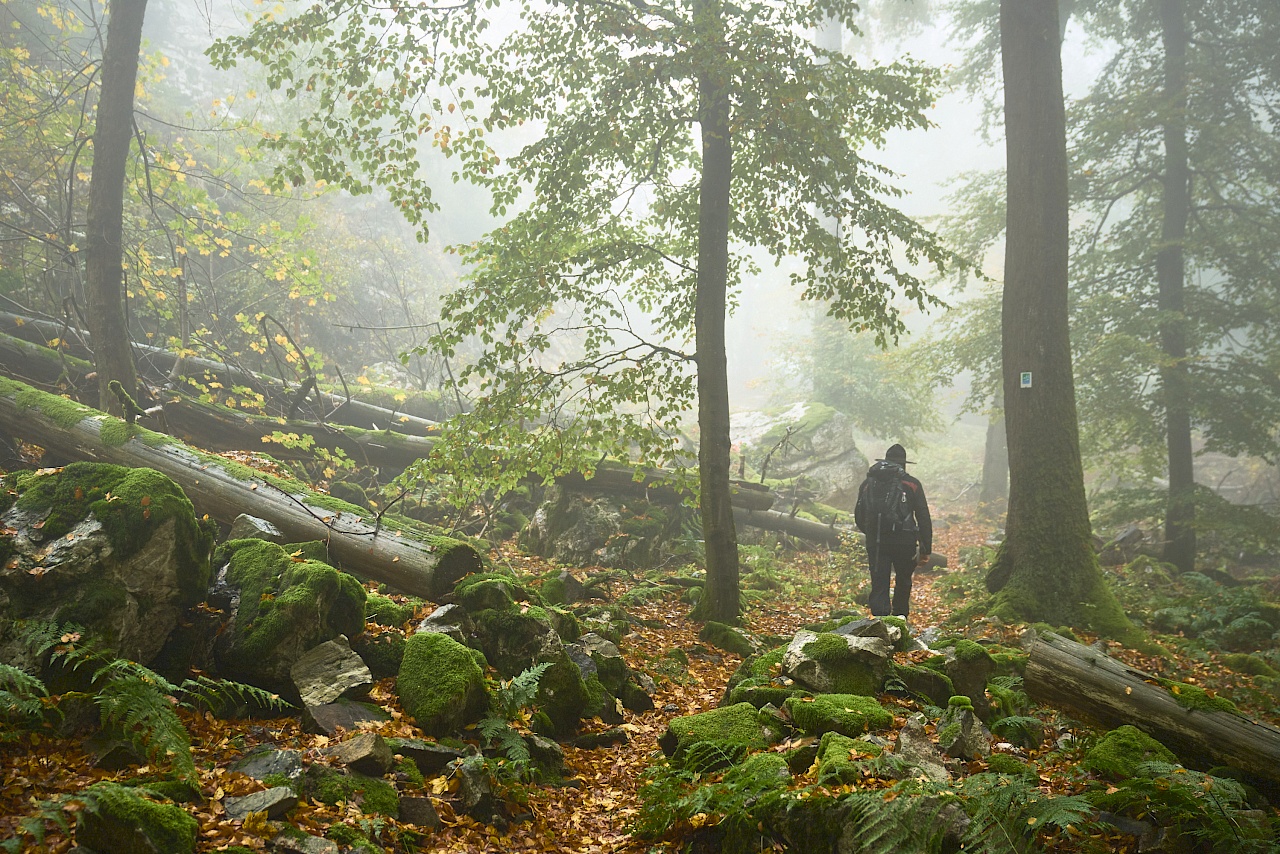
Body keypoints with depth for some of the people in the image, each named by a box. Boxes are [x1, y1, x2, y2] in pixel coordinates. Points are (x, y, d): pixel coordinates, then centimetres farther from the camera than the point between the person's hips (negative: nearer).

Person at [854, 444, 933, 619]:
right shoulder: (912, 484, 3)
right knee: (903, 582, 19)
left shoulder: (868, 483, 10)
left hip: (875, 542, 1)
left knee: (879, 585, 1)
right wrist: (926, 549, 3)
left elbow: (858, 517, 15)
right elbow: (924, 518, 0)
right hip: (904, 541, -1)